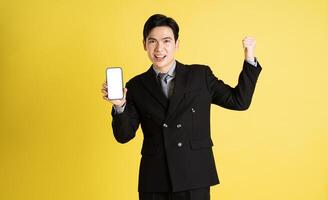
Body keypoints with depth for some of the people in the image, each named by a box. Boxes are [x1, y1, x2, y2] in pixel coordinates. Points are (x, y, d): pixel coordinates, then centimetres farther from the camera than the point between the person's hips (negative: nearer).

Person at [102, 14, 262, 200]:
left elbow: (239, 101, 8)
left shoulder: (201, 75, 3)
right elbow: (124, 136, 1)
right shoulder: (136, 86, 4)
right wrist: (120, 106, -17)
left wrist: (250, 59, 2)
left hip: (195, 179, 0)